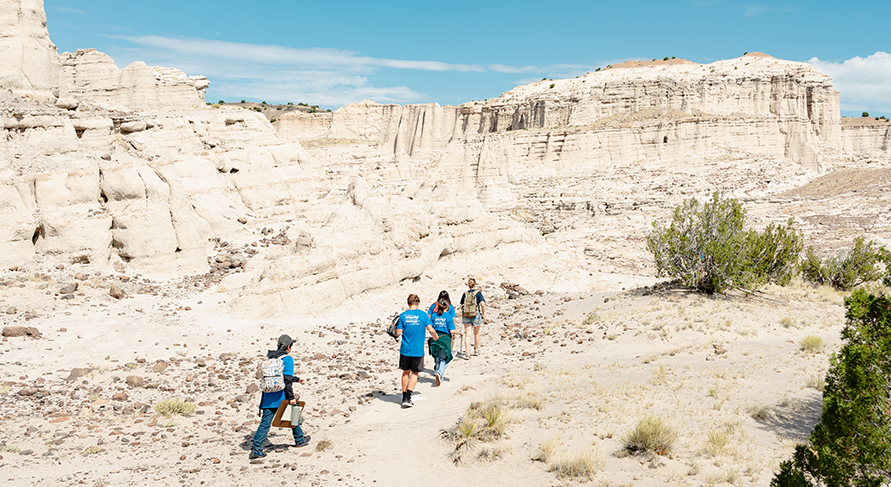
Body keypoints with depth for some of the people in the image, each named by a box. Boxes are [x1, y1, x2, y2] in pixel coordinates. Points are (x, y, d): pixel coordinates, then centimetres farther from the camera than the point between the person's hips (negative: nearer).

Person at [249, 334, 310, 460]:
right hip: (282, 395, -5)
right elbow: (287, 380, -17)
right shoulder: (287, 359, -8)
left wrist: (296, 379, 38)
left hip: (268, 395, 5)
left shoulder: (270, 358, 15)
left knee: (265, 422, 2)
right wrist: (291, 397, -15)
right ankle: (299, 439, 33)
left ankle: (256, 449, -7)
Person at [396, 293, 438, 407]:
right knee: (414, 373, 10)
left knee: (406, 372, 17)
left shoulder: (403, 315, -3)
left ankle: (404, 397, 24)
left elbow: (398, 333, -4)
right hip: (418, 350, -1)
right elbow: (431, 330, -11)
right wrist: (435, 337, 9)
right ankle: (407, 398, -1)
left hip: (405, 350, 1)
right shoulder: (423, 315, -5)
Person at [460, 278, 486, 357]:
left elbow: (462, 306, 8)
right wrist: (483, 314, -4)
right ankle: (476, 350, 32)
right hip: (476, 315, -2)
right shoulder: (478, 293, -6)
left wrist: (462, 316, 21)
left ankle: (467, 352, -8)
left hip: (466, 316, 2)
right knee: (476, 333, 18)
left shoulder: (465, 294, 3)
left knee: (467, 335, 2)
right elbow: (482, 304, -16)